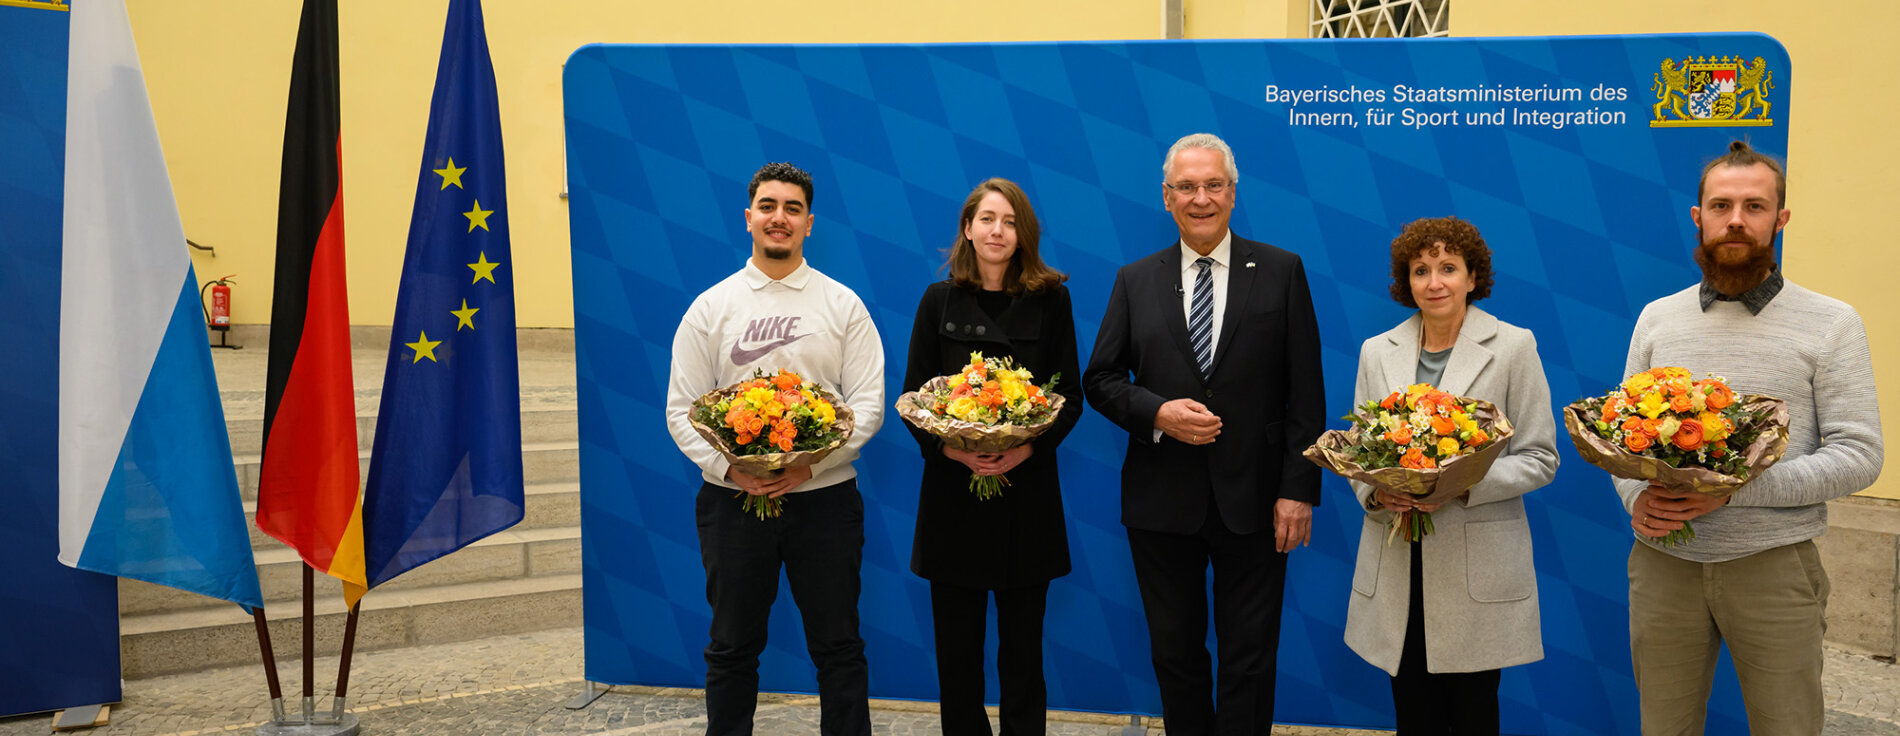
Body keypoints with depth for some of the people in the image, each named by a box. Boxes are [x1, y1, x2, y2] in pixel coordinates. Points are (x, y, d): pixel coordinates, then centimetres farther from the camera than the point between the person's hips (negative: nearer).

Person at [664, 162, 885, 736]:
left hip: (824, 495, -1)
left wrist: (809, 462, -15)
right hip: (731, 497, 1)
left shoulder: (843, 305, 4)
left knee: (838, 646, 6)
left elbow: (868, 403, -1)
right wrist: (730, 467, -14)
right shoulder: (711, 307, 6)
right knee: (732, 649, 11)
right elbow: (681, 409, 2)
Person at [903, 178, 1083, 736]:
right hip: (952, 488, 1)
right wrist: (950, 447, -14)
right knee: (956, 644, 6)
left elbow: (1069, 395, 3)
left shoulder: (1050, 299, 3)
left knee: (1022, 646, 6)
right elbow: (913, 395, 3)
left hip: (1027, 490, 0)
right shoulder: (939, 301, 5)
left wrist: (1029, 447, -14)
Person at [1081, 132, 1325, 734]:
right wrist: (1156, 413, -13)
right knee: (1176, 655, 13)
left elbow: (1305, 393, -2)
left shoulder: (1281, 272, 1)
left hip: (1252, 502, -2)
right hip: (1161, 500, 2)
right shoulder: (1135, 281, 6)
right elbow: (1100, 380, 6)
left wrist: (1298, 489, -9)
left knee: (1250, 661, 6)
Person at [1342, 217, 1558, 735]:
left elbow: (1540, 457, -1)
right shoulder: (1377, 352, 9)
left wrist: (1464, 485, -17)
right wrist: (1375, 492, -9)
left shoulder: (1514, 346, 0)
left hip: (1479, 570, -2)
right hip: (1397, 568, 3)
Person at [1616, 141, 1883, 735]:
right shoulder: (1657, 318, 8)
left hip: (1772, 568, -2)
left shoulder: (1830, 324, -1)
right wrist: (1637, 497, -11)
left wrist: (1736, 489, -19)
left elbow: (1858, 456, -7)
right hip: (1663, 563, 3)